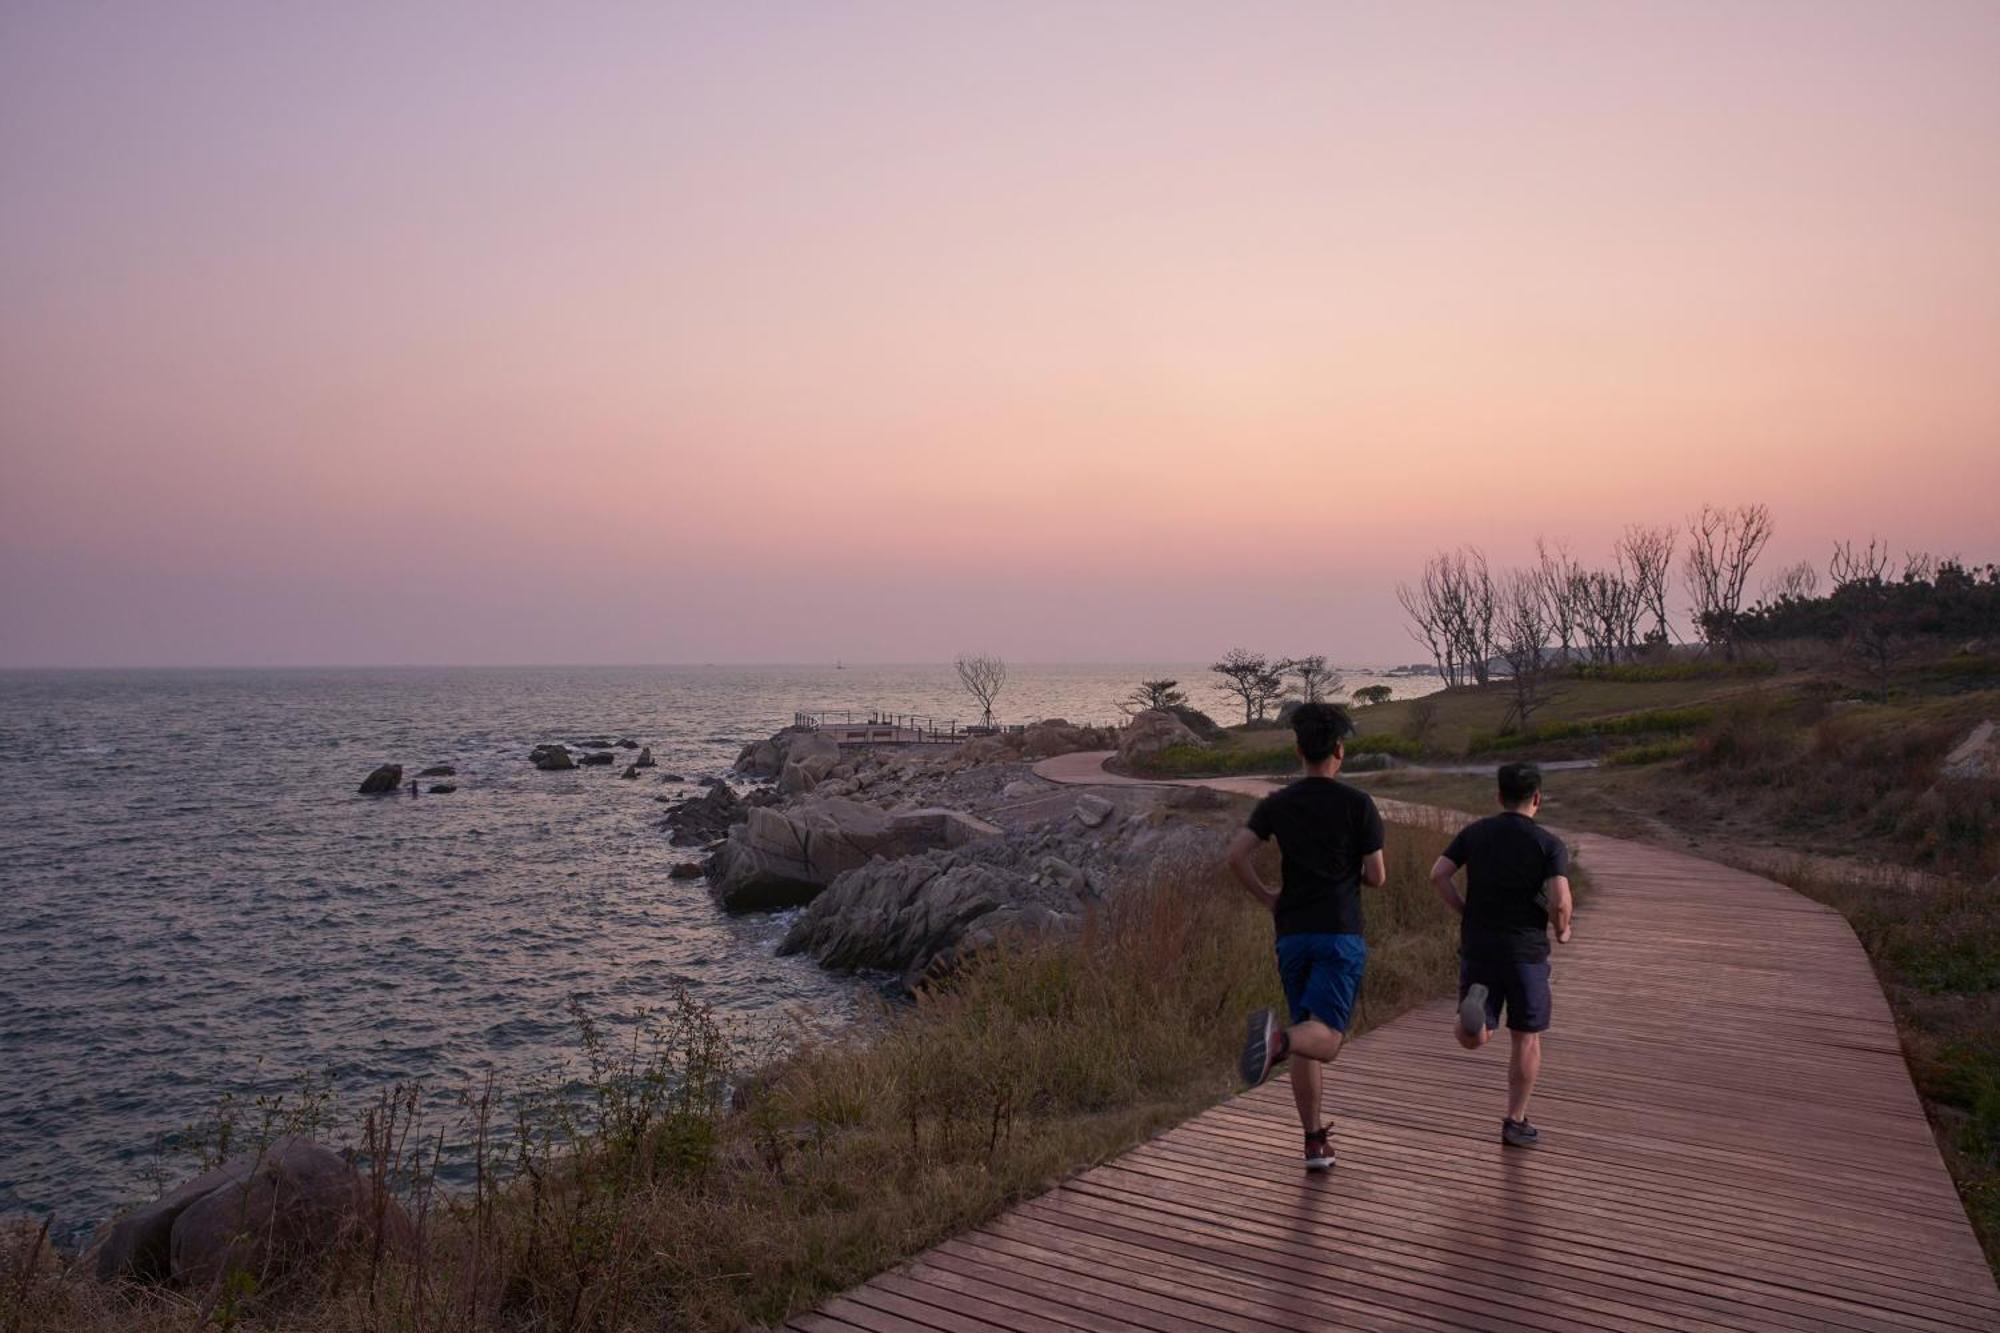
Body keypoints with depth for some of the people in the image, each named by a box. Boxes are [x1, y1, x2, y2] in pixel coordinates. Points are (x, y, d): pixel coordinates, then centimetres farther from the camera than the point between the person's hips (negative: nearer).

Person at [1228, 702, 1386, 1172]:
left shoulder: (1277, 804, 5)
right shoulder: (1358, 804, -3)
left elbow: (1235, 856, -6)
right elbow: (1376, 877, -2)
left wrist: (1266, 897, 9)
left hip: (1292, 934, 4)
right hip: (1340, 933, -4)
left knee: (1306, 1041, 14)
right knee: (1324, 1040, -12)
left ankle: (1315, 1141, 18)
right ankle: (1278, 1040, -45)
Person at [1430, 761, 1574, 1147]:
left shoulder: (1474, 832, 4)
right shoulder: (1550, 844, -6)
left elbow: (1438, 876, -5)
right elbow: (1559, 900, -18)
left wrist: (1465, 913, 8)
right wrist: (1562, 930, 3)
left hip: (1477, 945, 2)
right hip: (1525, 949, -2)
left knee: (1472, 1040, 8)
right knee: (1526, 1039, 13)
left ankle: (1475, 1001, -25)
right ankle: (1515, 1123, 16)